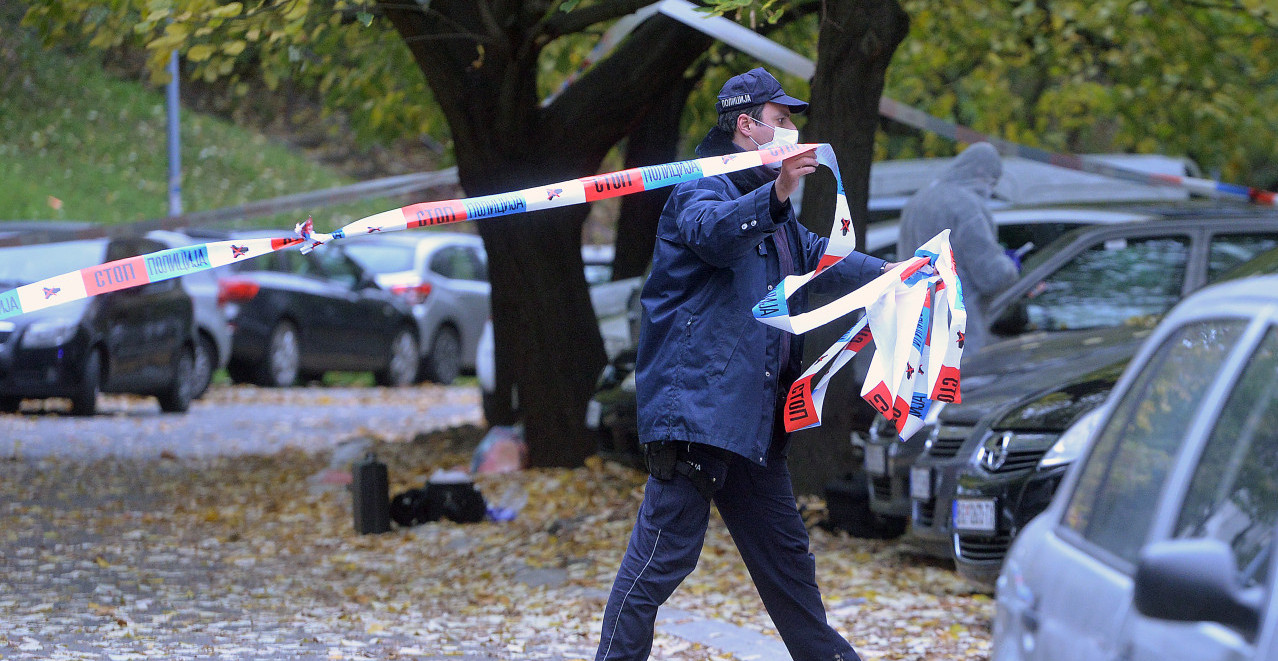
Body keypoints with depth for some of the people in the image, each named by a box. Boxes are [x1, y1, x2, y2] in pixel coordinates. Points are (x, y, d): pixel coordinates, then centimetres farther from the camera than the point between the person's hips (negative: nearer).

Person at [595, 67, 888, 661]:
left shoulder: (763, 200, 24)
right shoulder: (702, 189, -9)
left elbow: (814, 254, 39)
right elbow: (714, 231, -32)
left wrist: (886, 273, 30)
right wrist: (776, 195, -49)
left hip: (753, 412, 10)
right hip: (697, 404, -10)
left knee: (784, 551, 19)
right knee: (665, 552, -11)